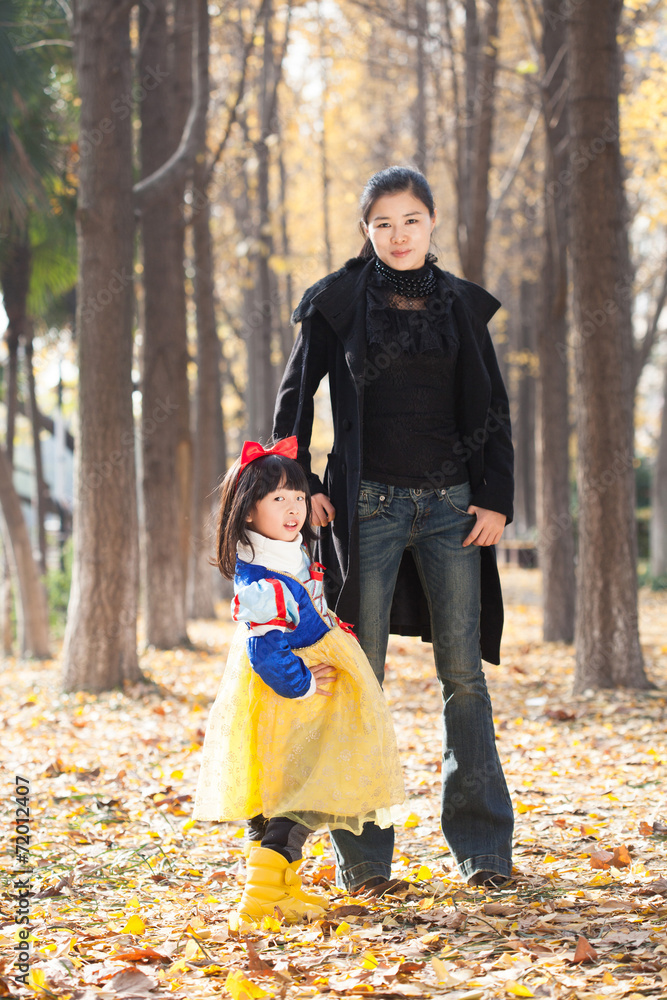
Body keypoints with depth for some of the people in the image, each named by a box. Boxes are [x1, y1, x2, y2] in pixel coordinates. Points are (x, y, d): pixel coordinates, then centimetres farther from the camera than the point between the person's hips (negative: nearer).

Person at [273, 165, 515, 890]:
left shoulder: (461, 304, 9)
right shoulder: (340, 300, 2)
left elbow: (491, 409, 10)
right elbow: (295, 396, 7)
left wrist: (497, 498, 1)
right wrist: (297, 486, -2)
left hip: (451, 503, 2)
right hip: (368, 504, -2)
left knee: (463, 672, 0)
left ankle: (483, 847, 7)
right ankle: (363, 854, 6)